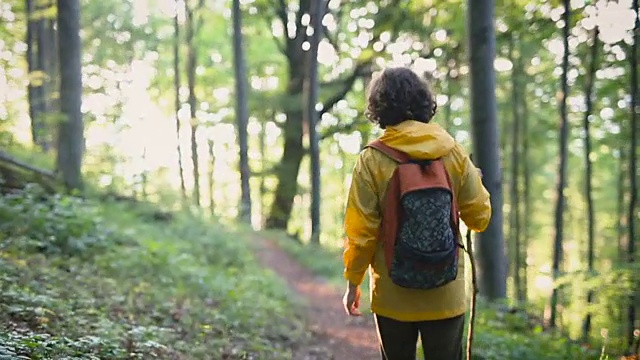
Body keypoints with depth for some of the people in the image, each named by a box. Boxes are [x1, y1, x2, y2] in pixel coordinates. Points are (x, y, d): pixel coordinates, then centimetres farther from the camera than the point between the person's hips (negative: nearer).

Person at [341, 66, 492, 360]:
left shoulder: (371, 160, -9)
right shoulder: (454, 154, -4)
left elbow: (361, 231, -10)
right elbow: (480, 217, 1)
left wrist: (353, 283, 3)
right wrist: (475, 181, 21)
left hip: (393, 296, -1)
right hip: (446, 294, 1)